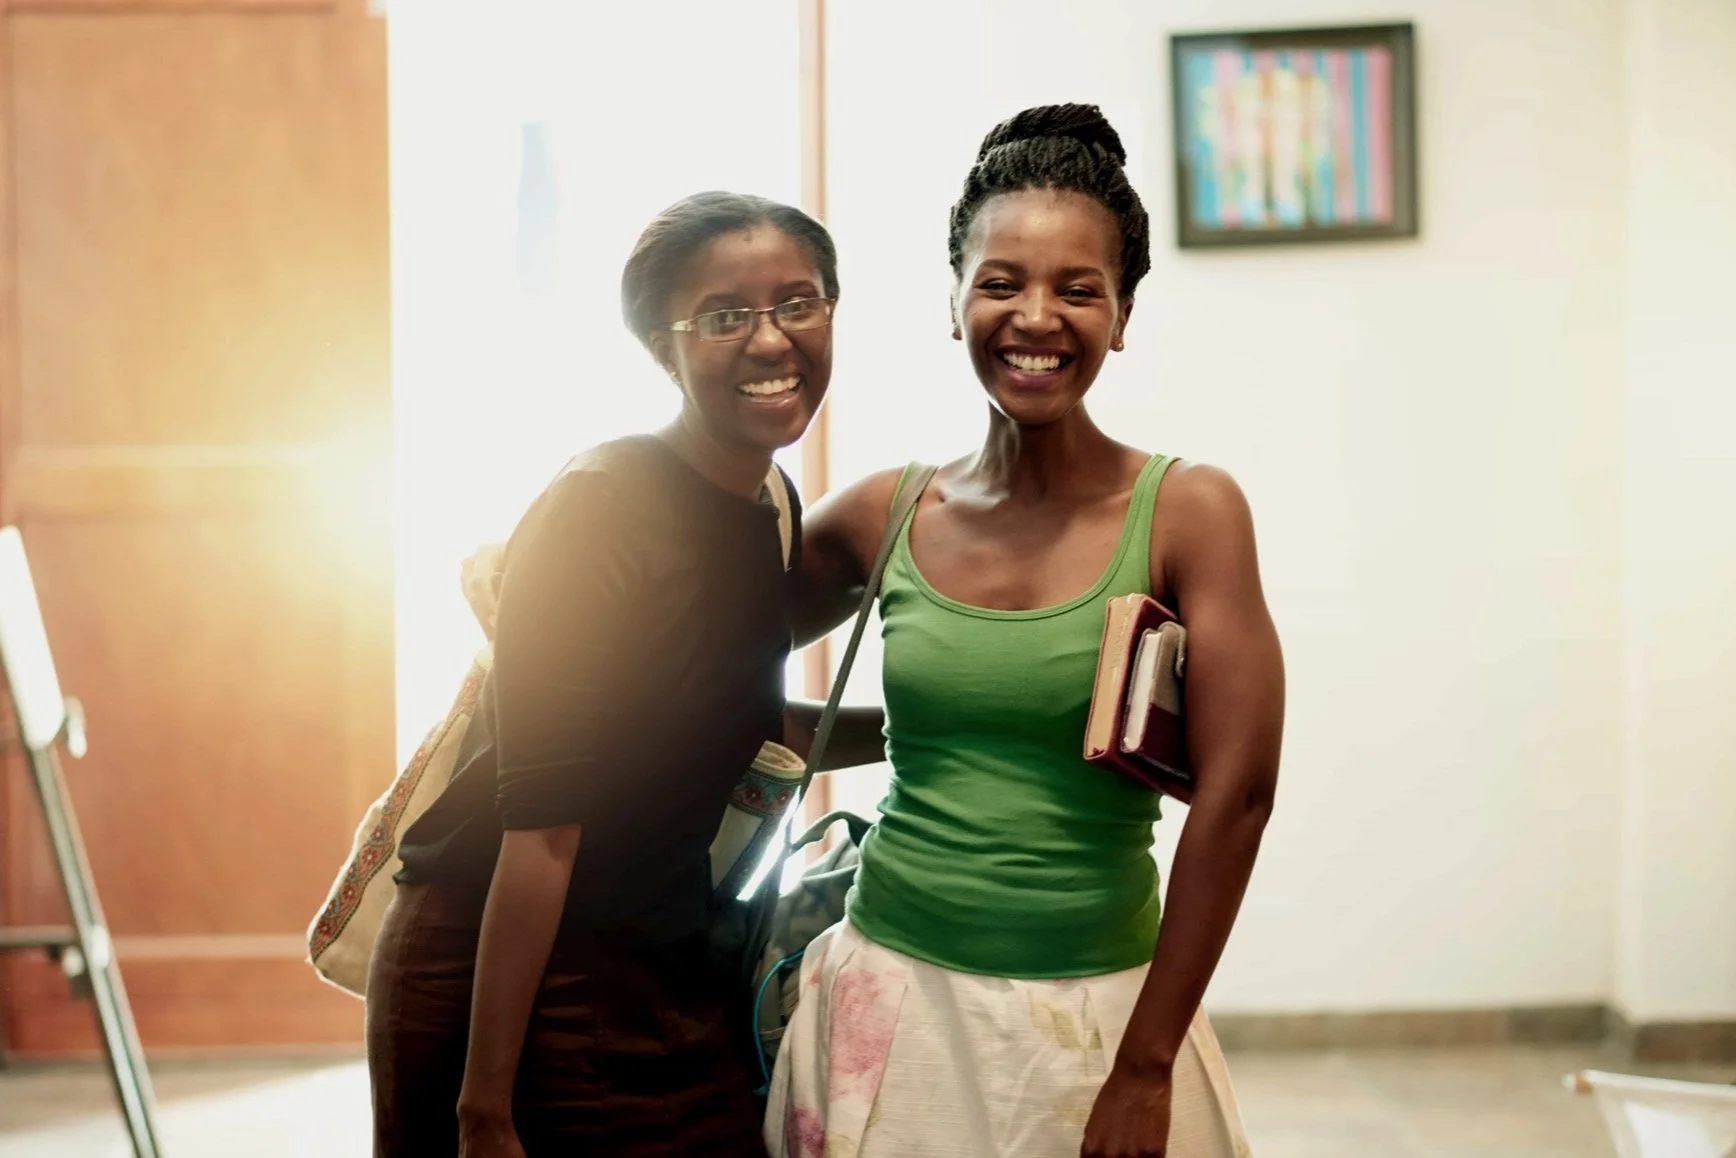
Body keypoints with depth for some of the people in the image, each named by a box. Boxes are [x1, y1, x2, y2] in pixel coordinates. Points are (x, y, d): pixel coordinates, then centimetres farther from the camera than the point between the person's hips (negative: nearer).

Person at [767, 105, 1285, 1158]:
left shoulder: (1188, 512, -8)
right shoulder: (883, 518, 0)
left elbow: (1234, 798, -11)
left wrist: (1146, 1064, -11)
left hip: (1094, 1019, -2)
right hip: (893, 1001, 2)